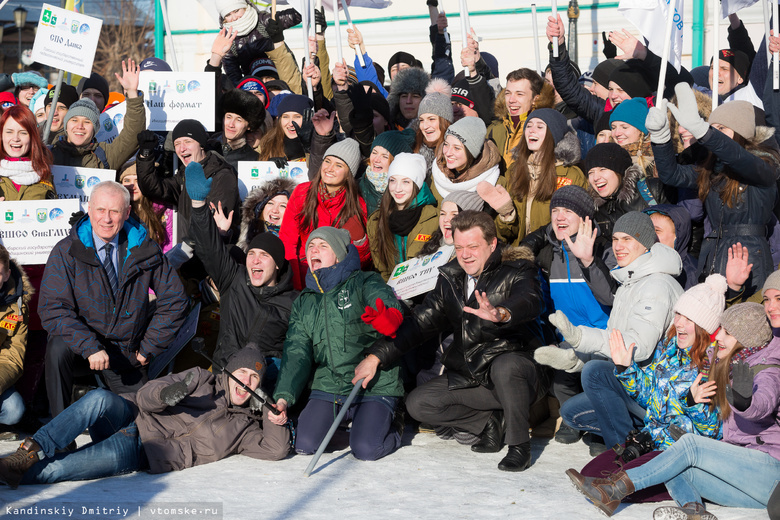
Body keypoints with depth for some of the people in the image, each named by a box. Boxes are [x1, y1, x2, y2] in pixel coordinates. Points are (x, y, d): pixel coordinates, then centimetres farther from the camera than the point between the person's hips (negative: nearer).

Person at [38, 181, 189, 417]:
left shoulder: (144, 250, -4)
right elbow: (53, 309, -17)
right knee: (58, 348, -34)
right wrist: (90, 348, -30)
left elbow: (174, 300, 4)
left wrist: (149, 347, -1)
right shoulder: (66, 252, -10)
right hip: (81, 349, -2)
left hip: (127, 354, 2)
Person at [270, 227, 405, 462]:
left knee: (365, 449, -21)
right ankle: (341, 420, 18)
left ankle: (391, 424, 13)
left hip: (374, 385, -4)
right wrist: (283, 397, -6)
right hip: (327, 387, 4)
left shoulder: (365, 283, 0)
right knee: (304, 445, -14)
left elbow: (388, 306, -21)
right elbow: (297, 354, 9)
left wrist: (384, 317, -48)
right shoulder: (303, 302, 15)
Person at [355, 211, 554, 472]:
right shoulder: (450, 278, 8)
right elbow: (422, 321, 10)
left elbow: (530, 302, -32)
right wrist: (376, 356, 0)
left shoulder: (518, 272, -9)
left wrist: (500, 313, -56)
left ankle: (519, 445, -17)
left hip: (516, 365, -6)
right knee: (417, 404, -10)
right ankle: (488, 423, 3)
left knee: (505, 365, -39)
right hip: (469, 377, 6)